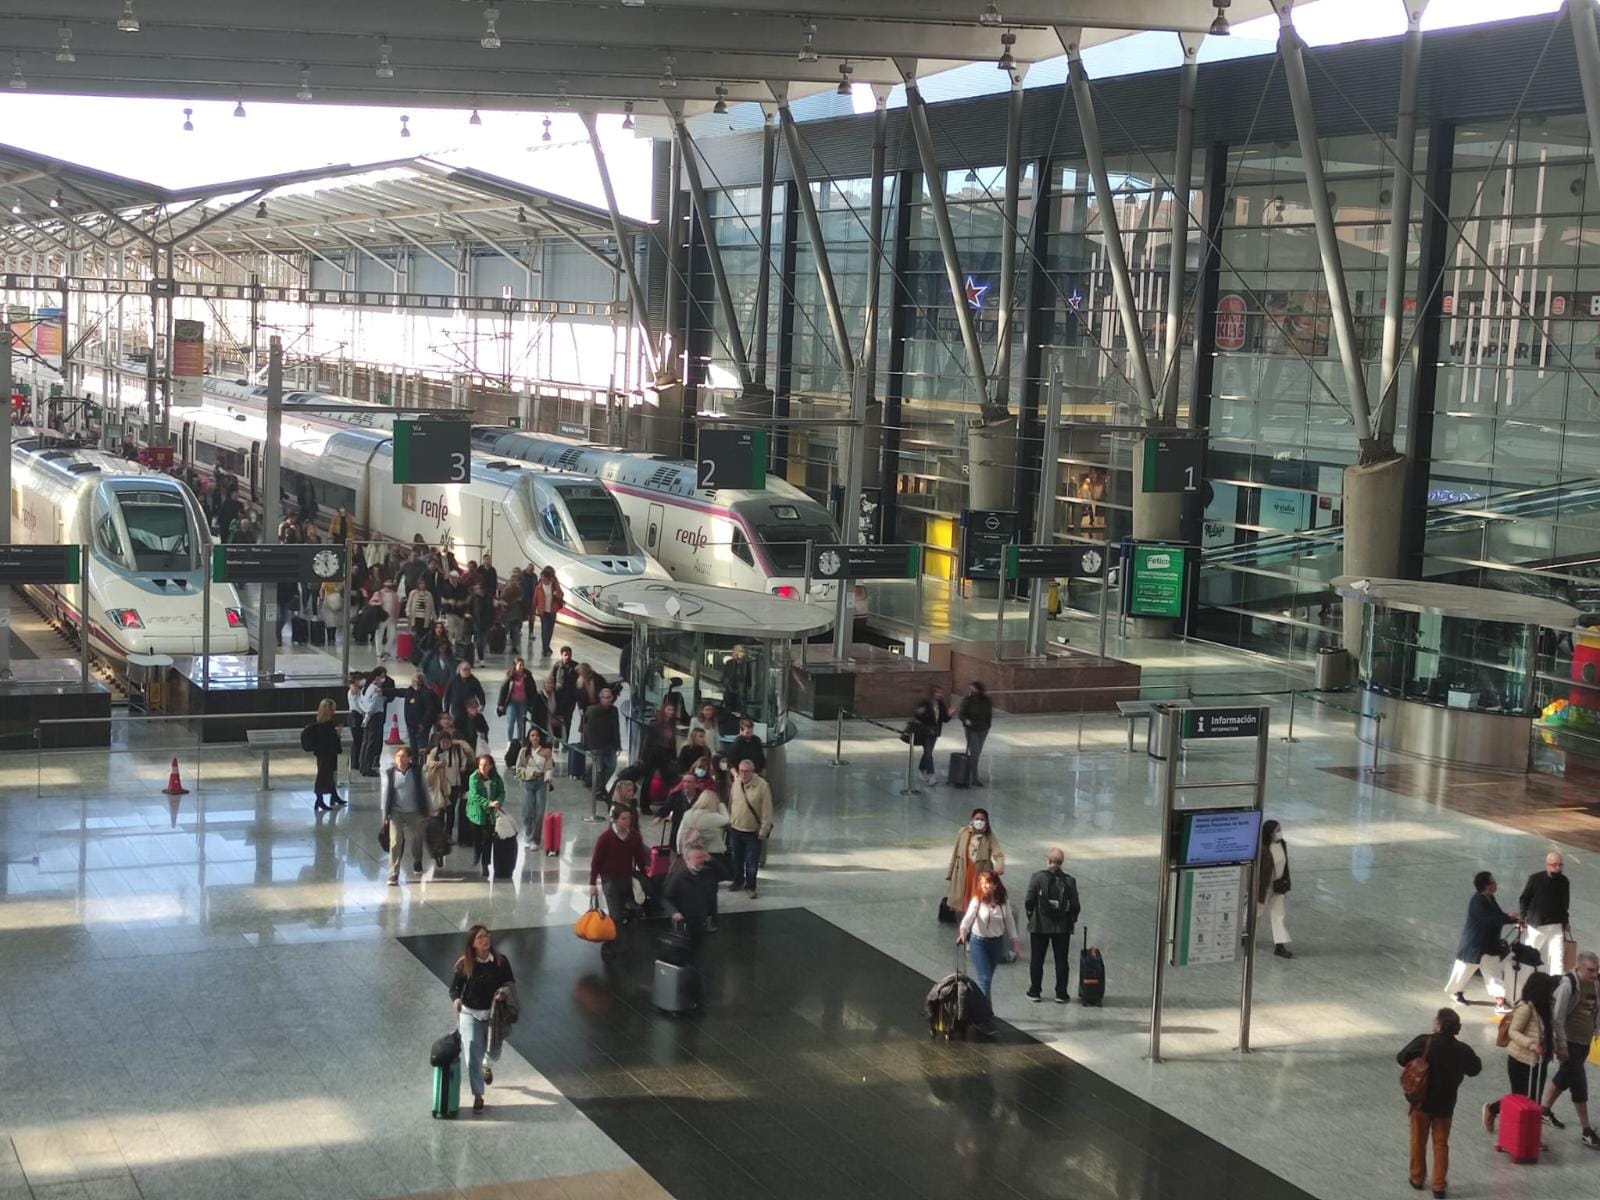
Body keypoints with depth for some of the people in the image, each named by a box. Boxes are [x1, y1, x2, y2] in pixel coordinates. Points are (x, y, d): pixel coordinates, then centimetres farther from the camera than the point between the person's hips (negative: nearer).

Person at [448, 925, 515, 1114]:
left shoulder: (500, 961, -11)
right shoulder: (464, 964, -13)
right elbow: (454, 988, -5)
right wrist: (456, 999, -27)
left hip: (494, 1014, 2)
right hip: (470, 1014, -2)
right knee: (473, 1054, -11)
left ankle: (486, 1066, 56)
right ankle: (477, 1096, 0)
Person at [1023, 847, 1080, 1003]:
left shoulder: (1037, 877, -13)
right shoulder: (1069, 881, -6)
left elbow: (1028, 901, -12)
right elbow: (1075, 905, -4)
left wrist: (1031, 915, 5)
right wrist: (1071, 921, 12)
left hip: (1039, 926, -1)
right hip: (1063, 927, 1)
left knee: (1036, 960, 11)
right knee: (1061, 960, 11)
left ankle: (1035, 992, 16)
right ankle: (1061, 993, 13)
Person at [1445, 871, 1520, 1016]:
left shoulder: (1490, 898, 2)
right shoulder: (1477, 901, -26)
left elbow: (1497, 916, 8)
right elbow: (1489, 919, -33)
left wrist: (1514, 920, -7)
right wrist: (1508, 918, -26)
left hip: (1489, 944, 8)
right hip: (1474, 943, -8)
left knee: (1495, 972, 1)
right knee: (1464, 970, 12)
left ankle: (1500, 1004, -2)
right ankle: (1455, 991, 39)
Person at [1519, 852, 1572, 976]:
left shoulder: (1563, 881, 1)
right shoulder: (1535, 878, -7)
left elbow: (1565, 904, 12)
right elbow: (1524, 899, -1)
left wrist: (1566, 922, 8)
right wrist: (1521, 919, -6)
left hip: (1556, 926, 1)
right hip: (1535, 925, -1)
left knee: (1558, 957, -9)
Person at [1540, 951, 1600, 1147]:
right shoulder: (1568, 984, -20)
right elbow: (1557, 1017, -20)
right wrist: (1561, 1045, -19)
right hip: (1570, 1042, -7)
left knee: (1565, 1077, 20)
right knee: (1579, 1083, -6)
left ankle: (1545, 1111, 39)